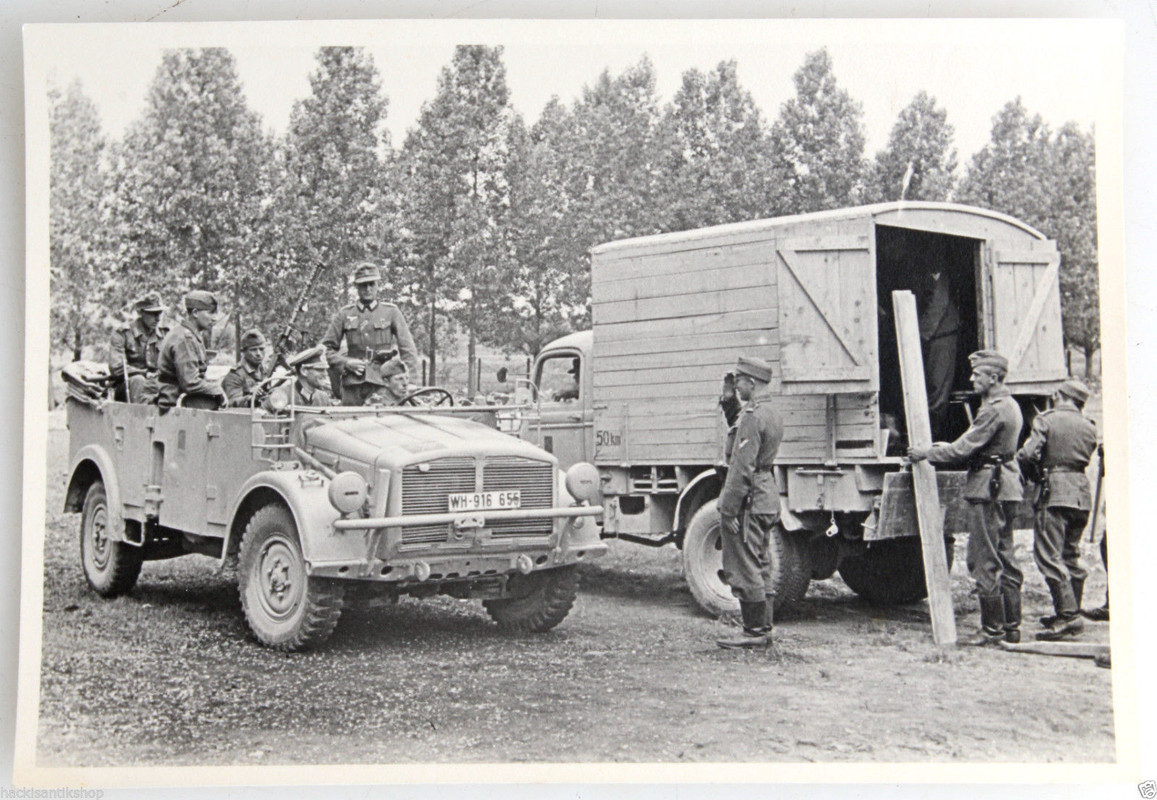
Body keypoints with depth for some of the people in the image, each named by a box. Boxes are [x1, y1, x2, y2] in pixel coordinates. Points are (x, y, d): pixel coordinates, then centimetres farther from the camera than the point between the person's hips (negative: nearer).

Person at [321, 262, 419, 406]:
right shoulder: (344, 314, 10)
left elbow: (407, 347, 5)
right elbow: (327, 348, 12)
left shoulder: (391, 312, 7)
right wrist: (345, 363, -4)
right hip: (353, 385, 1)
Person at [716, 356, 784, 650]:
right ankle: (763, 629, 19)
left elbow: (742, 469, -21)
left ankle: (754, 632, 0)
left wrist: (728, 509, -19)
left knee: (745, 570, -4)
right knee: (761, 568, 14)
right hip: (768, 496, 10)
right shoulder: (772, 414, 15)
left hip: (749, 501, -10)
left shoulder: (752, 417, -17)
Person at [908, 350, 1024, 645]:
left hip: (987, 489, -11)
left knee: (984, 562, -5)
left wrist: (926, 453, -8)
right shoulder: (1010, 406, 16)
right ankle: (1011, 626, 18)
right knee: (1005, 559, 13)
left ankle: (992, 628, 0)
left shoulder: (994, 410, -17)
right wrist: (945, 446, 16)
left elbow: (963, 449, -18)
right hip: (1006, 489, 11)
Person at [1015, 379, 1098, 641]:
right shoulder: (1089, 427, 13)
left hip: (1054, 491, -7)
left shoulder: (1046, 419, -5)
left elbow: (1027, 454, -13)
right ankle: (1070, 612, 21)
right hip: (1082, 492, 7)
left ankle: (1068, 615, -15)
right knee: (1071, 555, 16)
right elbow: (1086, 458, 16)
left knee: (1049, 555, -8)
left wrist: (1030, 467, 8)